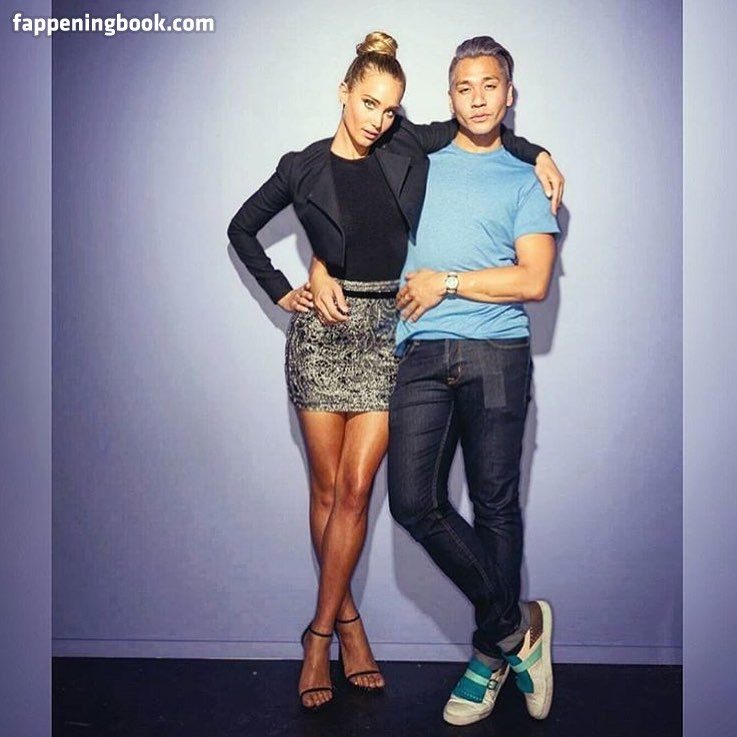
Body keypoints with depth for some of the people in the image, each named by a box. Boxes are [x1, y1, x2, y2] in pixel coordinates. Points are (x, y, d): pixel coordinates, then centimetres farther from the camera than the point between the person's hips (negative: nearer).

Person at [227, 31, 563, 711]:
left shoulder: (406, 147, 5)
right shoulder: (303, 168, 2)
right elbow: (242, 229, 13)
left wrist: (537, 154, 4)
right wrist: (282, 293, 5)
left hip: (387, 329, 1)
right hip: (322, 330, -1)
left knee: (355, 490, -3)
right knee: (327, 487, 4)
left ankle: (322, 632, 10)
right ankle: (347, 616, 21)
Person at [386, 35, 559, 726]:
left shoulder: (523, 179, 12)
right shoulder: (418, 163, 19)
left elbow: (534, 280, 0)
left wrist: (447, 282, -3)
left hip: (496, 355, -1)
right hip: (422, 356, 2)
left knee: (495, 506, 2)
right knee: (413, 501, -11)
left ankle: (493, 649, 21)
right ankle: (518, 623, 6)